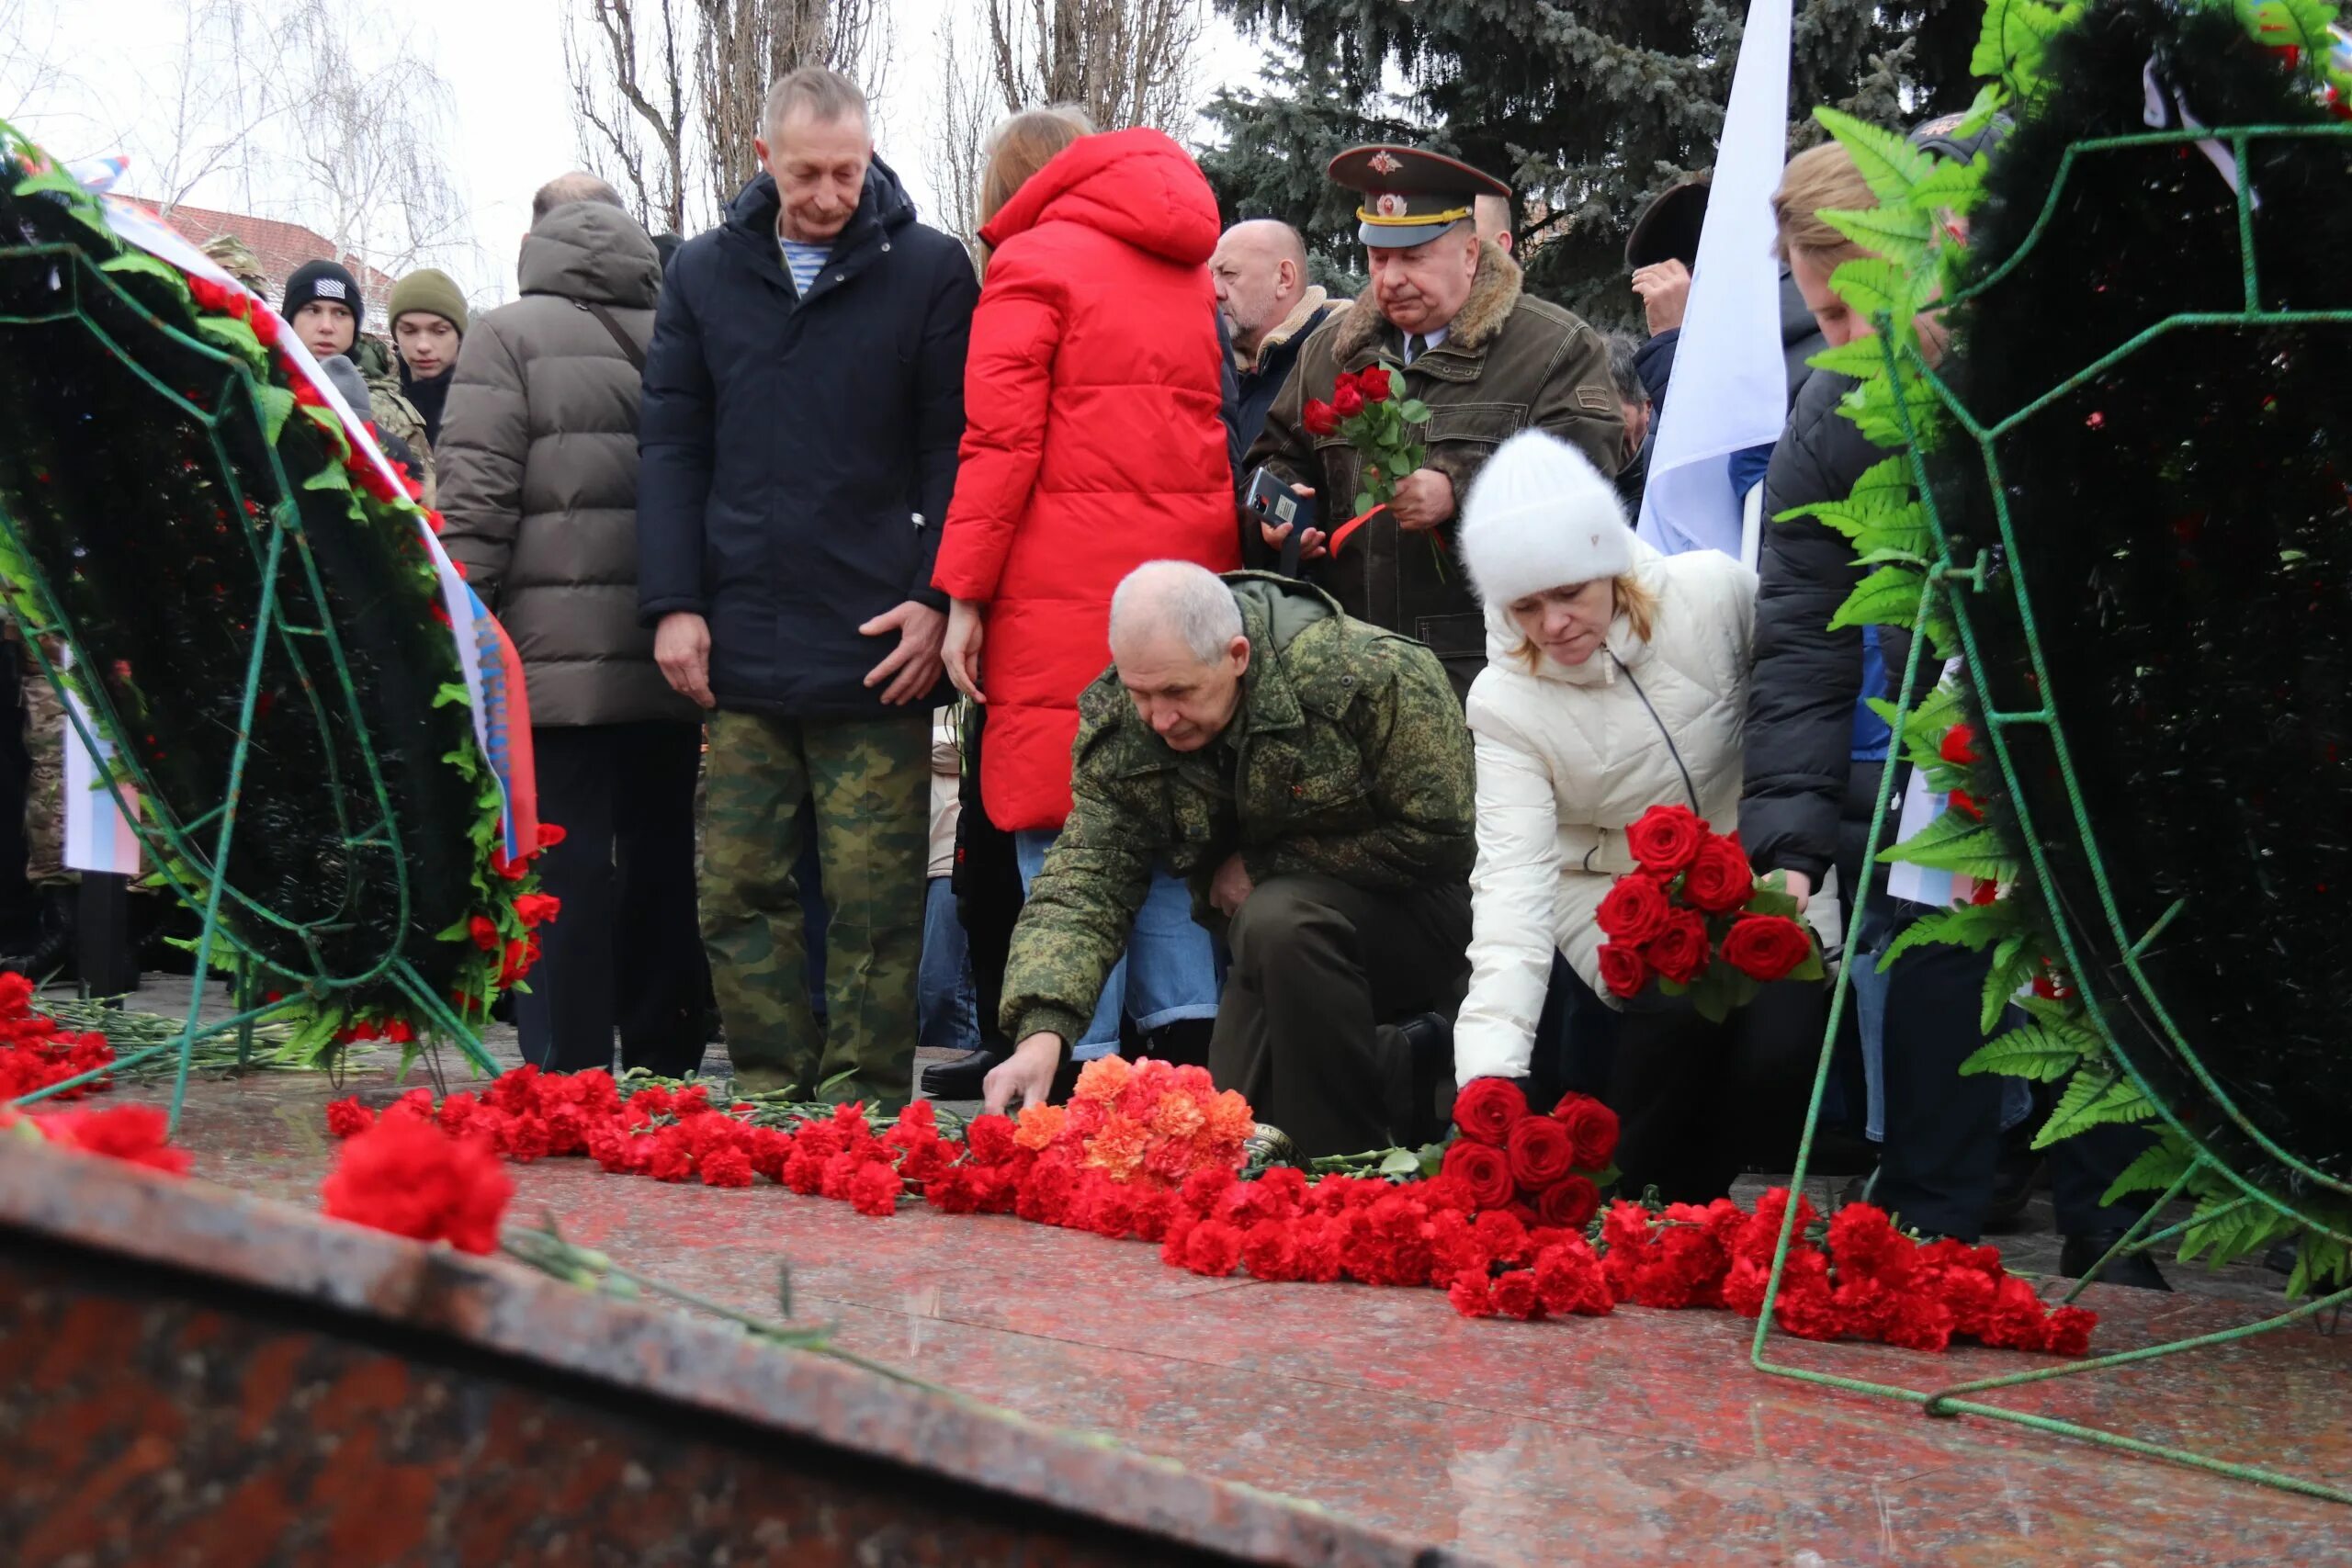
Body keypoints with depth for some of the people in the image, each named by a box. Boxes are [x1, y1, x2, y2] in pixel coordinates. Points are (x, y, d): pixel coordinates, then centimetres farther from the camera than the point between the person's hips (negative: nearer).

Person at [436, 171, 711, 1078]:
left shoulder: (510, 338, 0)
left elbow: (475, 503, -8)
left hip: (558, 659, -4)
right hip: (674, 660, 5)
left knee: (567, 858, -4)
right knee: (663, 854, 10)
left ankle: (568, 1073, -4)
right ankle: (667, 1066, 16)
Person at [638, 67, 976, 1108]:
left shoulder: (930, 271, 2)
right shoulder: (704, 273, 11)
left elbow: (956, 449, 1)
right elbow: (670, 447, 10)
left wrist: (937, 599, -9)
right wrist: (673, 603, 1)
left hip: (877, 649, -3)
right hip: (740, 647, 3)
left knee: (874, 899, 0)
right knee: (737, 887, 5)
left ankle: (862, 1106, 8)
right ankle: (769, 1096, 14)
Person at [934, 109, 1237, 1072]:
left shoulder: (1032, 262, 0)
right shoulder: (1187, 268, 20)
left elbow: (999, 439, -8)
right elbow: (1217, 426, 18)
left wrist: (963, 594, -7)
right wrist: (1206, 575, 16)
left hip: (1067, 593, -6)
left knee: (1063, 826, -5)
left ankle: (1080, 1060, -7)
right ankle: (1187, 1024, 7)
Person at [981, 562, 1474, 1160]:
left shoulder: (1367, 673, -26)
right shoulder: (1119, 728, -12)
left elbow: (1435, 835, -22)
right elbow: (1084, 882, -16)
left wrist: (1263, 866, -19)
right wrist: (1041, 1032, -33)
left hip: (1419, 907, -6)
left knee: (1281, 919, -34)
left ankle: (1354, 1173, -17)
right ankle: (1404, 1068, 17)